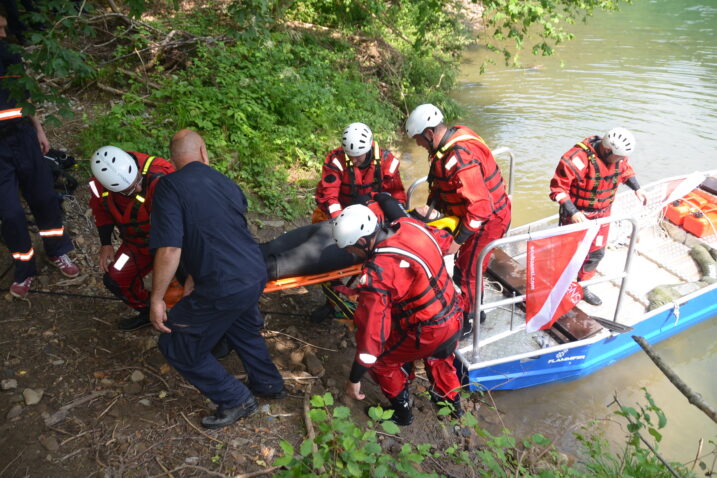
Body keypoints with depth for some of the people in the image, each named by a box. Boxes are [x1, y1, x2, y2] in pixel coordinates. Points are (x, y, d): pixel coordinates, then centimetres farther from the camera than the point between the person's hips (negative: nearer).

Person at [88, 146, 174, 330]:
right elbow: (101, 209, 6)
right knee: (115, 280, 13)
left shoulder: (160, 179, -38)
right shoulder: (101, 184, -16)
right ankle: (148, 312, 37)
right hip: (138, 243, 6)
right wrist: (106, 244, 5)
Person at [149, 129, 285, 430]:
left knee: (178, 346, 15)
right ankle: (269, 384, 50)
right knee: (243, 327, 36)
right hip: (256, 275, 7)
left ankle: (236, 400, 25)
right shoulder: (225, 183, 11)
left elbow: (170, 250, -18)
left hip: (224, 289, -7)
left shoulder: (170, 186, -9)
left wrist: (156, 299, -7)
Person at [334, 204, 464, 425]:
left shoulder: (377, 272, -28)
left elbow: (372, 329, -26)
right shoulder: (411, 225, -9)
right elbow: (446, 241, 11)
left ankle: (401, 412, 33)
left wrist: (355, 379, -18)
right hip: (455, 318, 7)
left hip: (426, 334, -7)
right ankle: (451, 401, 56)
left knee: (380, 358, 17)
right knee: (438, 355, 36)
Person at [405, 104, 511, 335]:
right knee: (465, 265, 23)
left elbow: (480, 207, -33)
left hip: (487, 219, -9)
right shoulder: (453, 136, -3)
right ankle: (473, 311, 42)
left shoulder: (459, 159, -33)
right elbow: (442, 182, 10)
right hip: (475, 212, 9)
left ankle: (465, 321, 25)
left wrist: (458, 240, -26)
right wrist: (431, 206, -1)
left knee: (466, 272, 5)